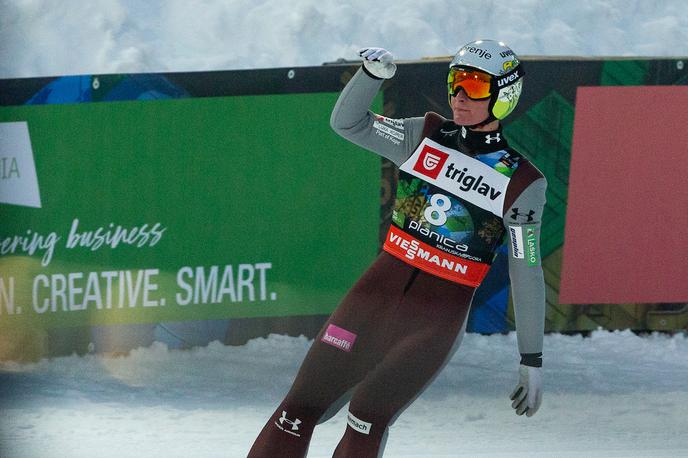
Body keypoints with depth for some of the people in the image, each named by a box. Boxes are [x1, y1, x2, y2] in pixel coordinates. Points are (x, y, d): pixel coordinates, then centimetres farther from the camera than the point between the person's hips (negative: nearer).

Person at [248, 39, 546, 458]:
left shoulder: (522, 184, -5)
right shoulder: (425, 137, 4)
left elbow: (527, 274, -1)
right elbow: (348, 123, 0)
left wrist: (533, 360, 1)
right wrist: (373, 73, -19)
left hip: (438, 319, -3)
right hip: (379, 293, 3)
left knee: (369, 415, -19)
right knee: (300, 410, -1)